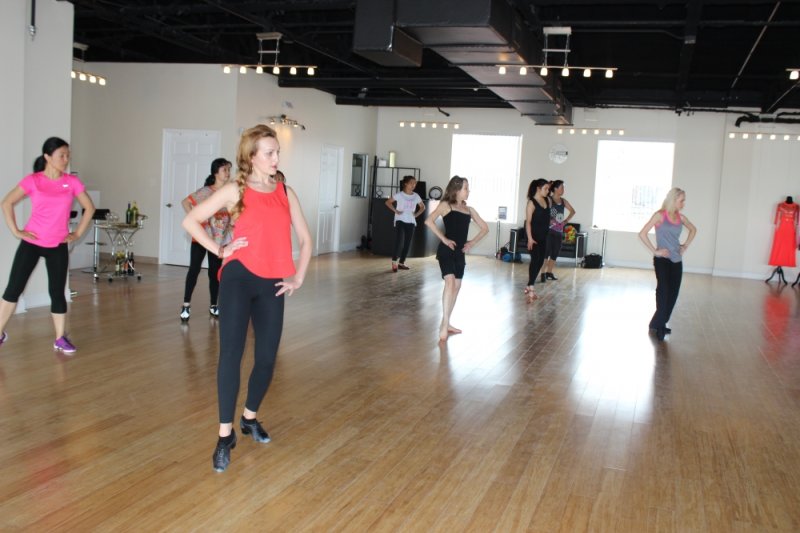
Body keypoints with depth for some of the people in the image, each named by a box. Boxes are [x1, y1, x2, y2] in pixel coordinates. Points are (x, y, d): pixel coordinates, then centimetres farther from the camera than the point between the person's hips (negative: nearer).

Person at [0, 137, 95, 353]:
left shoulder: (72, 182, -1)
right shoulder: (32, 181, -6)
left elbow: (89, 208, 8)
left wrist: (77, 233, 3)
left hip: (58, 246, 1)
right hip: (31, 242, -1)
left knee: (57, 292, 4)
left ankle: (61, 338, 14)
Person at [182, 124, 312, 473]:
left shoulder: (286, 193, 9)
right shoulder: (235, 191, -1)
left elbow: (305, 238, 15)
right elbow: (190, 221, -1)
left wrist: (298, 278, 7)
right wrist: (219, 250, -7)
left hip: (272, 284, 4)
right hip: (239, 278, -4)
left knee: (267, 358, 9)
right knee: (231, 354, -9)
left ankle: (250, 418, 32)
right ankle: (225, 435, 1)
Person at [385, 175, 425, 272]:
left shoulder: (416, 196, 6)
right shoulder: (399, 194, -6)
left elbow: (422, 207, 19)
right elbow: (388, 202, -4)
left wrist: (416, 214, 5)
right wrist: (395, 211, -11)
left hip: (411, 222, 5)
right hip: (400, 221, -5)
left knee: (407, 243, 6)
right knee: (399, 241, -17)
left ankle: (401, 263, 17)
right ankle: (394, 261, -7)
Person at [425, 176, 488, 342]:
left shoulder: (469, 209, 13)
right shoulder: (445, 205, -2)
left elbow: (484, 228, 20)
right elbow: (429, 221, -17)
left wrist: (473, 242, 6)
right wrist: (444, 239, -17)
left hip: (460, 252, 7)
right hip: (446, 250, -7)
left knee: (456, 286, 10)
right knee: (450, 283, -22)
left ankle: (447, 324, 22)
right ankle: (444, 324, -21)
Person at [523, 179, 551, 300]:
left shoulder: (547, 201, 9)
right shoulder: (531, 203, -12)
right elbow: (528, 221, -16)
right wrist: (530, 238, -22)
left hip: (543, 236, 8)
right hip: (534, 236, -8)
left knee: (540, 261, 9)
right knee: (535, 260, -13)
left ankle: (529, 286, 19)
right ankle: (530, 288, -12)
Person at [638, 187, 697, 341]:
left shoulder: (680, 217, 8)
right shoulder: (660, 215, -8)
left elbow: (693, 230, 28)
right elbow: (642, 234, -14)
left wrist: (685, 245, 14)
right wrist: (654, 251, -13)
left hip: (676, 260, 6)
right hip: (662, 260, -6)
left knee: (673, 293, 6)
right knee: (663, 290, -20)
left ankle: (659, 324, 18)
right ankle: (658, 324, -10)